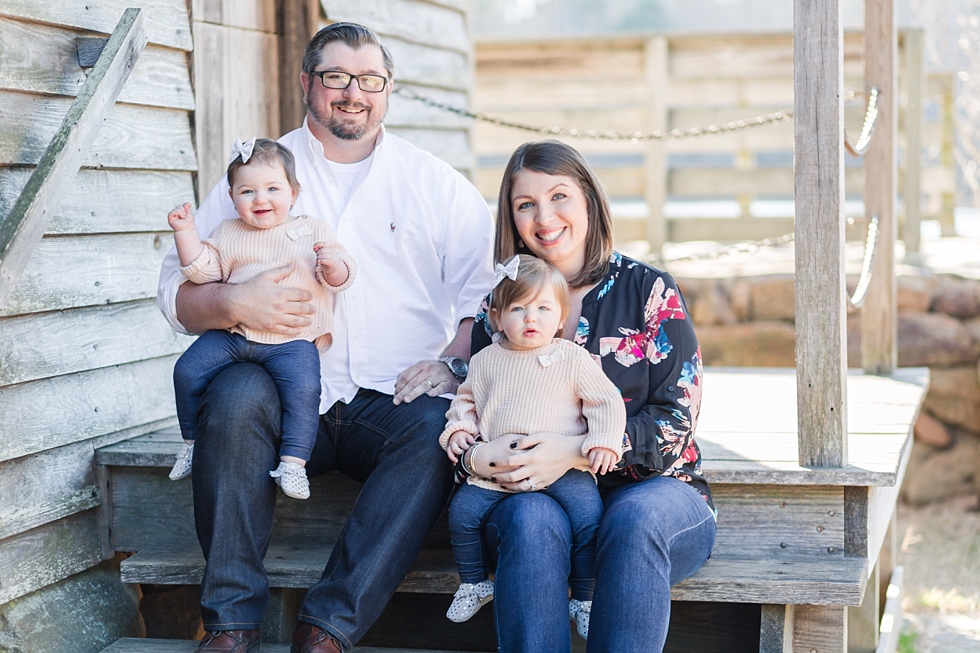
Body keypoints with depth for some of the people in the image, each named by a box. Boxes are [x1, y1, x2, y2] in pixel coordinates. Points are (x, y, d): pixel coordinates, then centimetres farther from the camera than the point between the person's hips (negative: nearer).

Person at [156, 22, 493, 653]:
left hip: (394, 400, 0)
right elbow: (177, 290, 8)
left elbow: (490, 290, 7)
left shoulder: (435, 182, 13)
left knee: (439, 426, -32)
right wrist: (233, 303, -15)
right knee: (236, 394, -32)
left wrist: (454, 361, -12)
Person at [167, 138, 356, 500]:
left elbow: (341, 278, 3)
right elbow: (202, 269, 9)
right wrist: (185, 232, -1)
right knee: (187, 370, -7)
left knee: (303, 387, -29)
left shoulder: (313, 231, 8)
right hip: (231, 334, 3)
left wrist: (333, 264, -20)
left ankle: (294, 462, -23)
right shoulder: (228, 234, 15)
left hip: (292, 339, -3)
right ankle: (192, 441, 13)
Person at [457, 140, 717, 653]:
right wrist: (473, 457, -15)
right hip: (532, 493, 2)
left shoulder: (649, 292, 2)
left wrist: (578, 449, -19)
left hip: (653, 491, -1)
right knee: (531, 519, -33)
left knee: (635, 517, -35)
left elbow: (678, 418, -5)